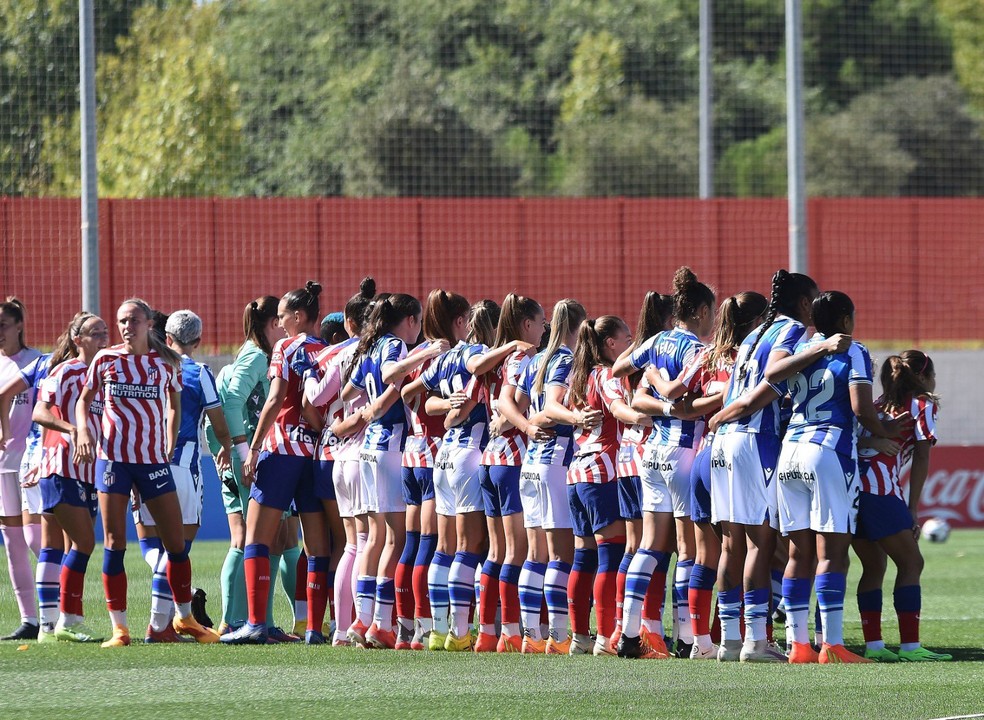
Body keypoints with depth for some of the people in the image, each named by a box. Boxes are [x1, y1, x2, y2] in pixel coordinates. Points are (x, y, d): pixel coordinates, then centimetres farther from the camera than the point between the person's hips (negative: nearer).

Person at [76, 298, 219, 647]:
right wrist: (83, 430, -6)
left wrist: (170, 447, 10)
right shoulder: (105, 360, 2)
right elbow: (84, 400, 12)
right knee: (114, 543, -4)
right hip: (113, 457, -1)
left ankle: (184, 617, 21)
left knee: (176, 543, 2)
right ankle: (119, 627, 1)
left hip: (153, 460, 1)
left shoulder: (166, 362, 4)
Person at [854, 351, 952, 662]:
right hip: (880, 487, -7)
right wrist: (913, 508, 3)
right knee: (910, 563, -1)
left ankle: (873, 645, 9)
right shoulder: (923, 405, 7)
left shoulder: (881, 403, 26)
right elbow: (921, 458, 2)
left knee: (874, 565, 14)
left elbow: (861, 438, 16)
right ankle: (909, 646, -8)